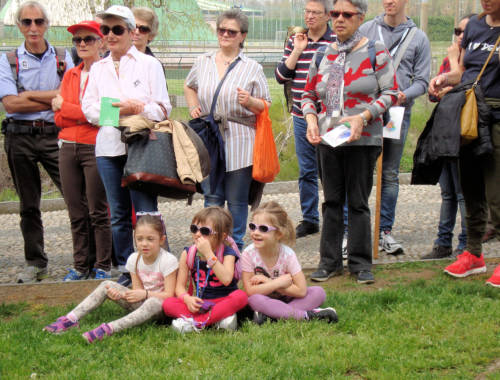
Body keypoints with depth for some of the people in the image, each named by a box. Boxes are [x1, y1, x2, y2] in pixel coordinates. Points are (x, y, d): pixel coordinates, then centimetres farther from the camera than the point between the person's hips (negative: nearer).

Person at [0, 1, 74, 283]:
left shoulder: (63, 58, 7)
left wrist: (30, 95, -11)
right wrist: (52, 101, -10)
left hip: (55, 135, -1)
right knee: (29, 205, 9)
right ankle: (36, 264, 18)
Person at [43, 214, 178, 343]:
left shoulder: (168, 260, -18)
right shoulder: (134, 259, -1)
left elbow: (169, 294, -20)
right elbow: (137, 290, -2)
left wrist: (145, 294, -32)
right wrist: (121, 294, -22)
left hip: (161, 305, -6)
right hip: (140, 304, 6)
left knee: (155, 302, -43)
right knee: (107, 285, -8)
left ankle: (110, 328, -54)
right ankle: (71, 319, -18)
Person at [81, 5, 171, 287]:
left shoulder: (149, 64, 5)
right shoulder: (98, 69, 16)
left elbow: (162, 108, -1)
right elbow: (89, 109, 8)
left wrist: (137, 109, -18)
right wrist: (120, 110, -8)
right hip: (108, 147, 4)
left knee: (147, 213, -9)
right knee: (118, 214, 8)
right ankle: (126, 269, 16)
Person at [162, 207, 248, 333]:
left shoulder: (227, 253, -7)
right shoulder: (188, 254, 2)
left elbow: (226, 279, -26)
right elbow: (180, 286, 0)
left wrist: (208, 253, -27)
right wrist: (187, 299, -23)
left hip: (223, 301, -2)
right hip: (198, 303, 2)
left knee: (241, 296, -32)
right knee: (168, 304, -21)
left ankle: (194, 323, -31)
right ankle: (219, 318, -30)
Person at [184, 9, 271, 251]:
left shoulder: (252, 68, 2)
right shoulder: (202, 62, 11)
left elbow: (265, 106, 3)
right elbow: (189, 87, 30)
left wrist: (250, 102, -17)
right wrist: (193, 108, 13)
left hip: (239, 144, -2)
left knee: (237, 201, 2)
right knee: (212, 198, 5)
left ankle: (236, 247, 13)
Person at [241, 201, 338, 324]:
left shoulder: (287, 254, -15)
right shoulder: (249, 253, -17)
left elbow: (301, 290, -19)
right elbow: (250, 291, -19)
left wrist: (268, 282, -21)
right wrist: (279, 282, -25)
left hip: (285, 299, 2)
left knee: (319, 292, -20)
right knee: (254, 299, -37)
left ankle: (269, 315, -30)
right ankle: (307, 315, -31)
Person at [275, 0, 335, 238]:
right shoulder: (294, 41, 9)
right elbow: (281, 76, 5)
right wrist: (297, 51, -6)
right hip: (301, 118, 5)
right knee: (306, 171, 12)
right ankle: (309, 220, 22)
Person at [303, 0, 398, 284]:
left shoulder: (375, 52, -2)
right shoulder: (323, 55, 10)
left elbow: (391, 93, -5)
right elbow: (309, 93, 18)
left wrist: (363, 117, -16)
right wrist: (311, 118, -2)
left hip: (363, 140, -4)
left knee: (358, 202, 1)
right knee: (332, 201, 9)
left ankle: (361, 263, 12)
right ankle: (330, 261, 18)